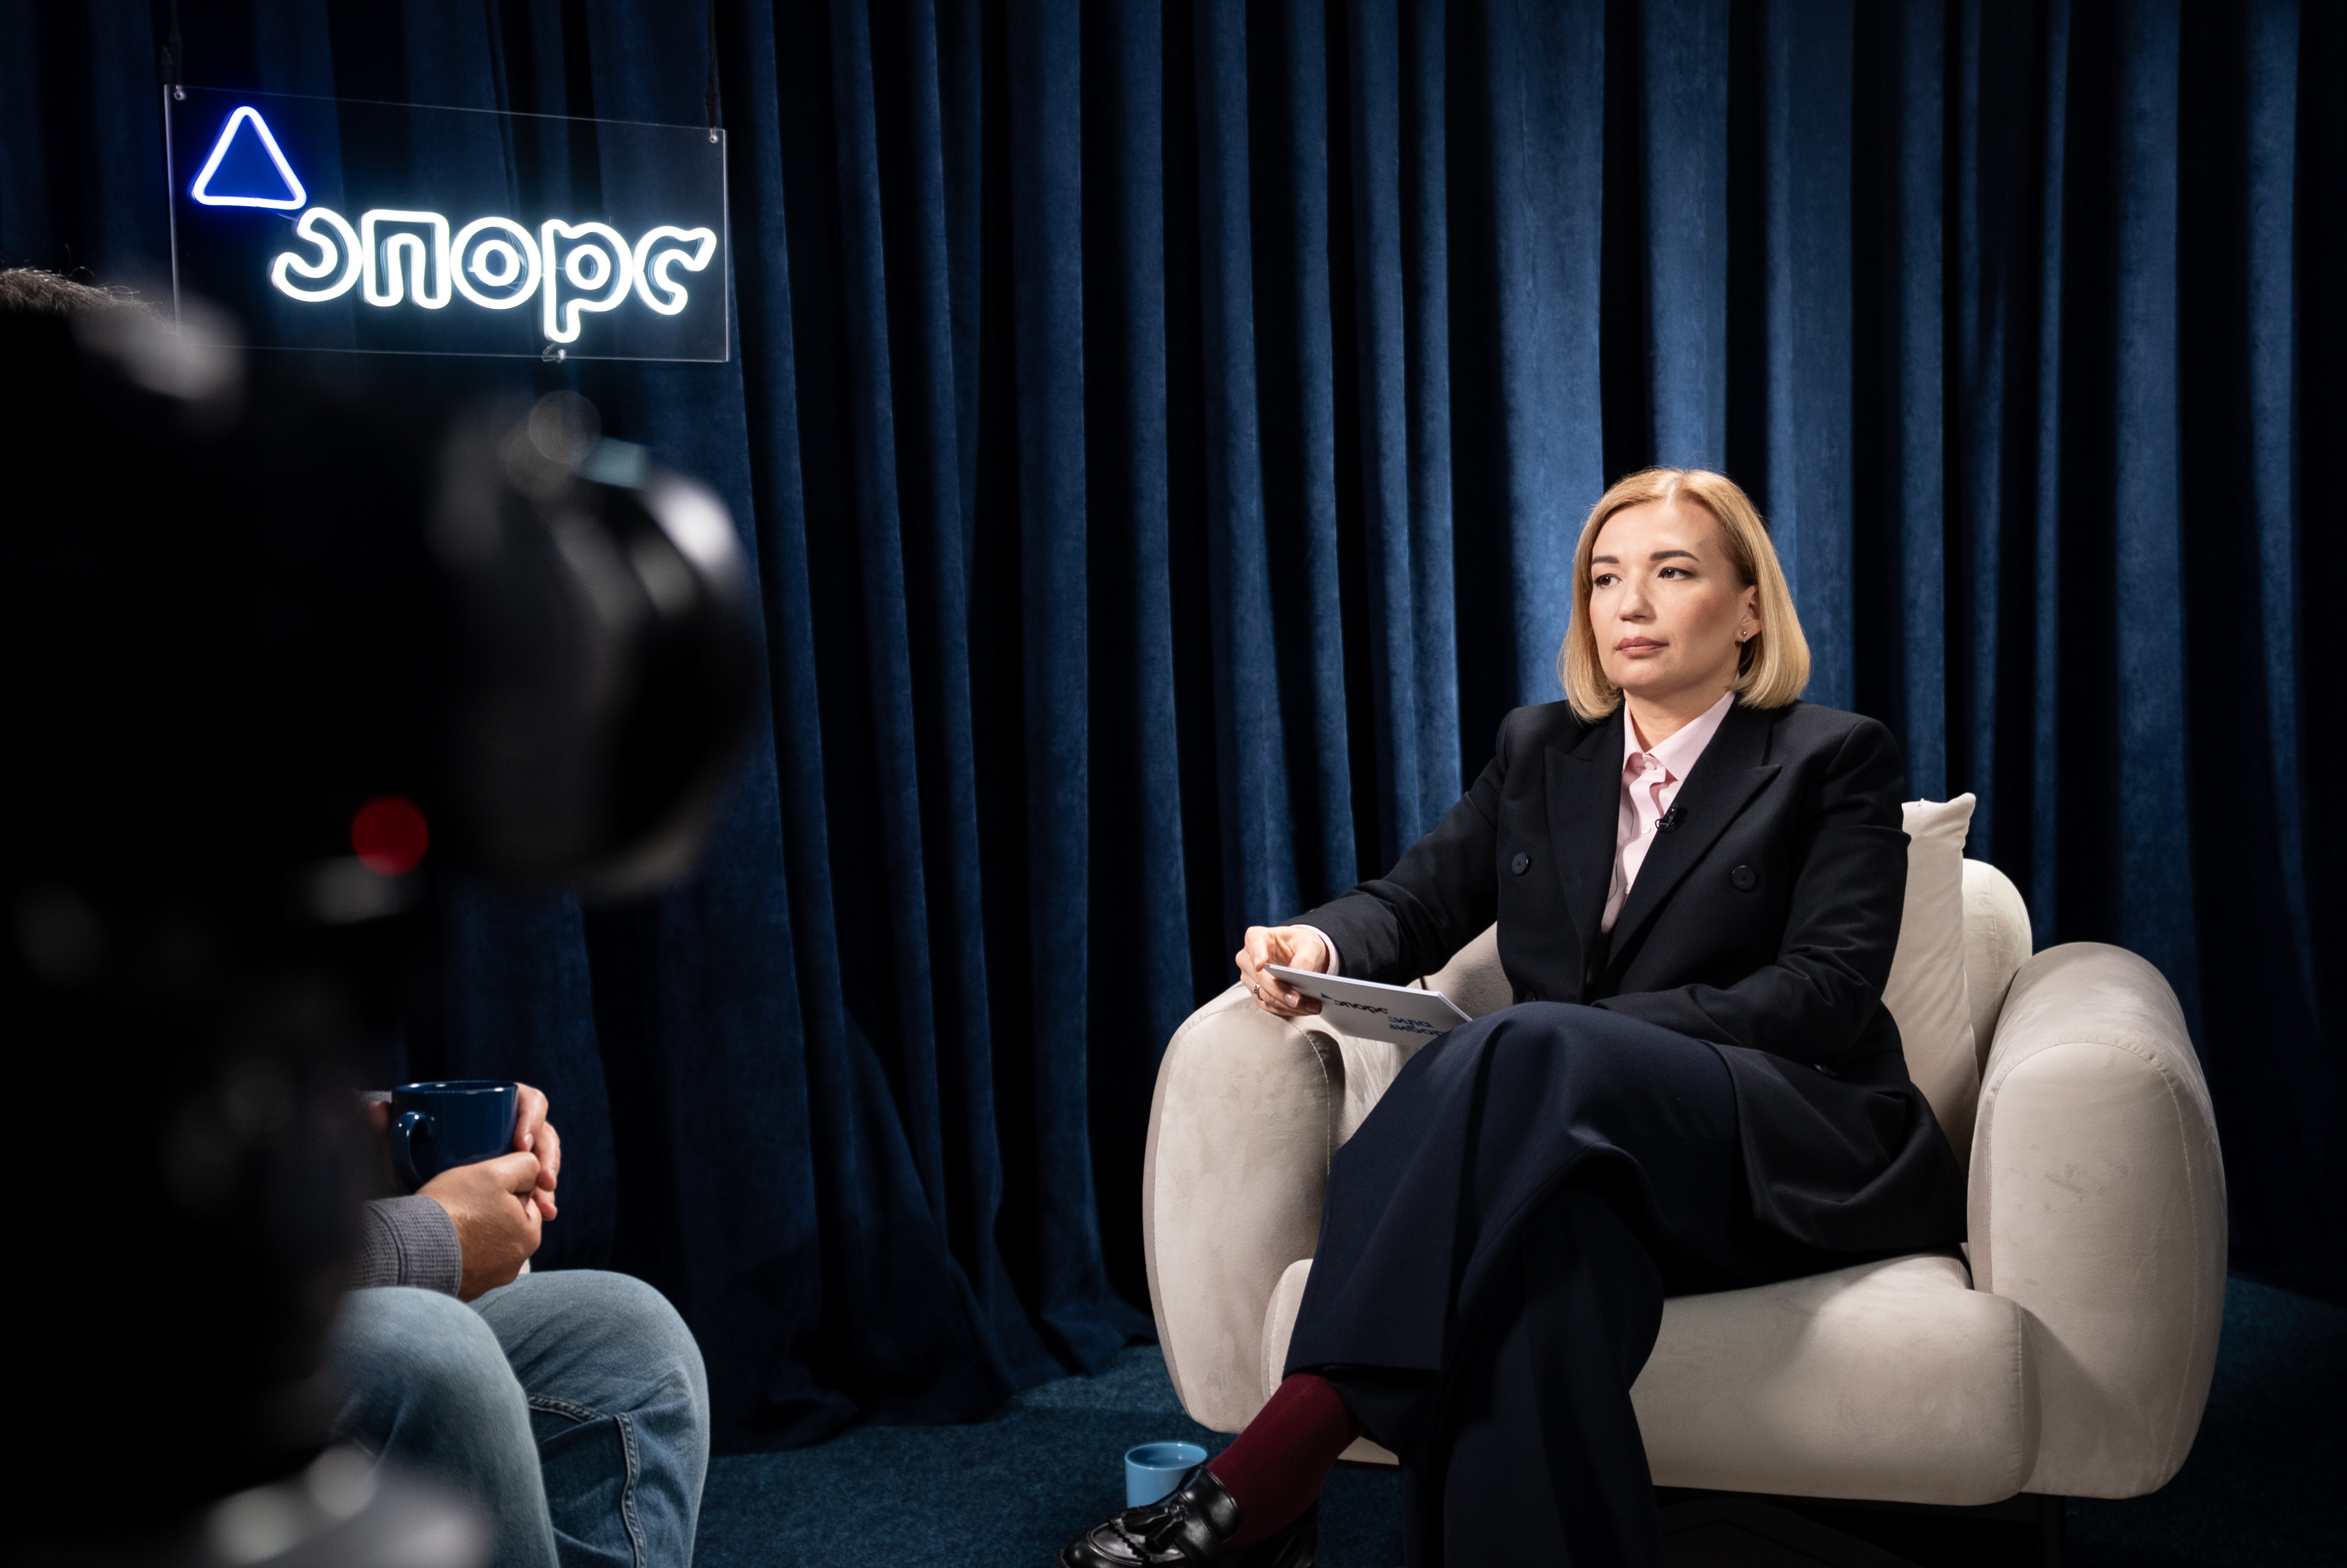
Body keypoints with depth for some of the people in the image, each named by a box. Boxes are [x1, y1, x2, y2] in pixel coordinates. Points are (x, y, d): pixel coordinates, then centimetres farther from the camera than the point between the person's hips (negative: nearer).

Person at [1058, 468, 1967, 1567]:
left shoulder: (1836, 761, 6)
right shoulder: (1539, 752, 21)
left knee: (1528, 1053, -36)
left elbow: (1826, 995, -6)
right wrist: (1320, 944, -9)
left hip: (1795, 1159, -3)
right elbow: (1418, 899, 17)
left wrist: (1588, 1032, -20)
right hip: (1573, 1148, 4)